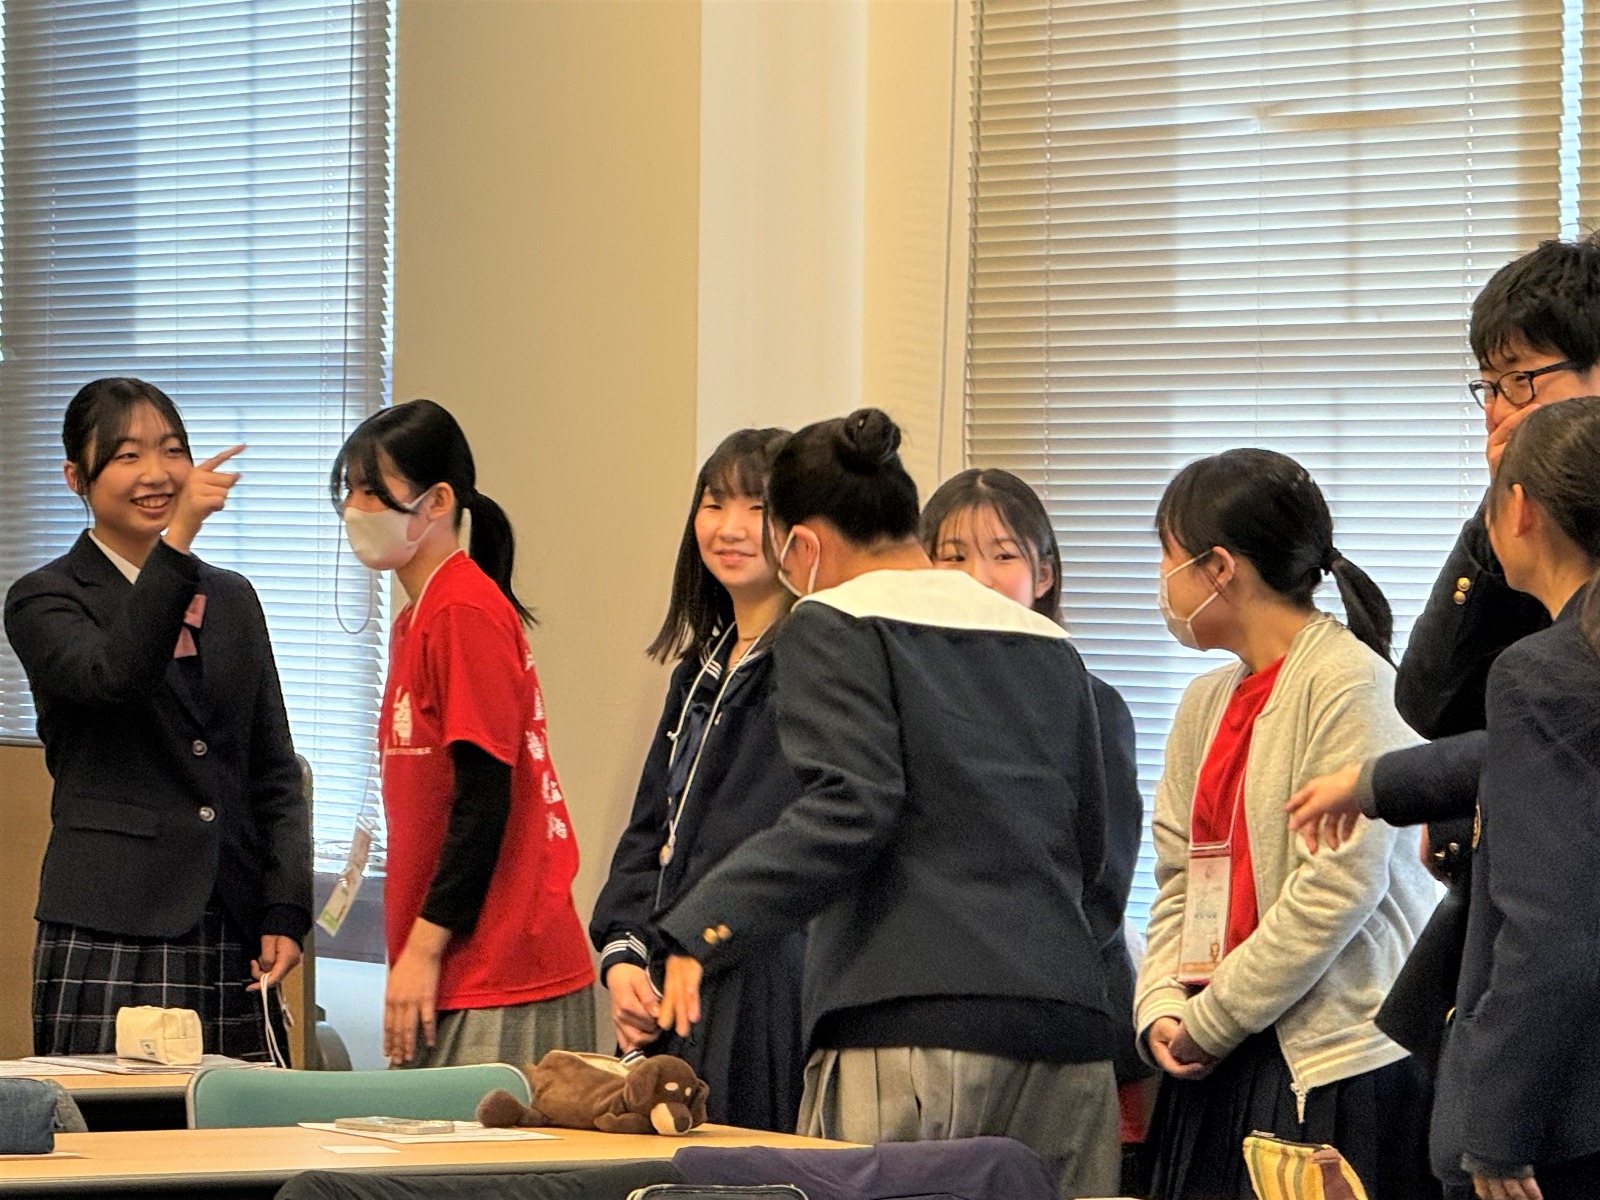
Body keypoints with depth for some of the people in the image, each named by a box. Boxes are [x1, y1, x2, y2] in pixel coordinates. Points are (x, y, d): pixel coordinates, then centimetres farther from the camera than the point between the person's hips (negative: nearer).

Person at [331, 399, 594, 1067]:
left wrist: (422, 949, -16)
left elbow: (485, 798, -17)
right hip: (456, 978, 9)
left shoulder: (465, 611, -12)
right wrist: (410, 951, 17)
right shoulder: (417, 619, 17)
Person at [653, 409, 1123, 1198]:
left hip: (918, 1028, -6)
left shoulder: (834, 625, 1)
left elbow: (849, 809, -14)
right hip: (1067, 1029, 7)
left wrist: (702, 930, -17)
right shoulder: (1047, 645, 21)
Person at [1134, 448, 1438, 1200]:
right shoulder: (1206, 702, 17)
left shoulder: (1350, 681, -9)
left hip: (1336, 1061, -8)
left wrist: (1213, 1019, -11)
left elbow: (1340, 886, -16)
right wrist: (1162, 1008, 0)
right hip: (1218, 1061, 8)